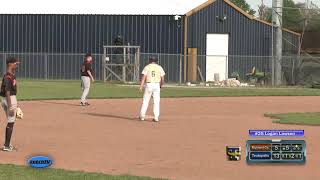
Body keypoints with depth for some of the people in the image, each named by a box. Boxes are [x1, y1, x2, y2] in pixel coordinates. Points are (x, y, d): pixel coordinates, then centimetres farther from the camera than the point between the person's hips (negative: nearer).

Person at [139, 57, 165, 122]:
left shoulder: (147, 67, 1)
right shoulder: (159, 67, 6)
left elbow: (144, 77, -9)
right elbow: (162, 78, 2)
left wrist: (141, 86, -14)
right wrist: (161, 85, 18)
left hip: (148, 85, -1)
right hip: (157, 85, 1)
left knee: (145, 101, 6)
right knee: (156, 102, 4)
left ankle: (142, 116, 6)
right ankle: (156, 117, 0)